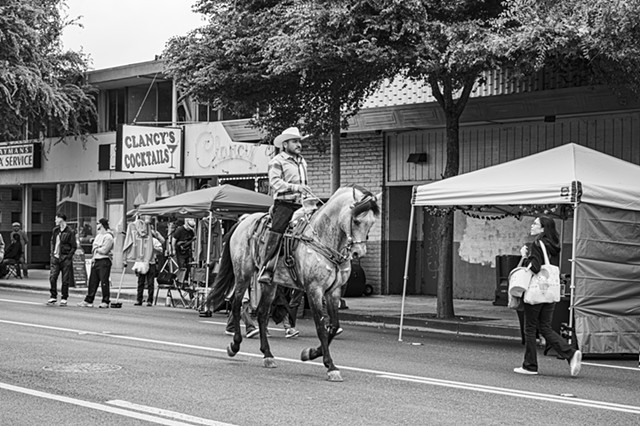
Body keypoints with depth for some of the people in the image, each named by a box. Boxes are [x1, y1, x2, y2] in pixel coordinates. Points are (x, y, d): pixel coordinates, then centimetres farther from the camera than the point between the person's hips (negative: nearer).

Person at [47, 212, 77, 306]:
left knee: (65, 280, 1)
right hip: (55, 258, 5)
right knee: (52, 278, -3)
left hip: (65, 259, -5)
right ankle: (53, 297, 8)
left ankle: (64, 299, 10)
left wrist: (68, 257, -11)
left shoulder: (70, 231, -7)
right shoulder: (55, 230, 11)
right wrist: (52, 253, 10)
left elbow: (74, 246, -6)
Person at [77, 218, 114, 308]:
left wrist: (96, 249, -3)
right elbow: (94, 248, 21)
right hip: (95, 261, 9)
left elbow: (104, 250, -19)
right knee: (92, 281, 8)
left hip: (104, 261, -9)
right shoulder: (98, 236, 18)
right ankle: (88, 301, 12)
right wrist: (94, 257, 4)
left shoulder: (108, 237, -11)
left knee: (104, 282, -6)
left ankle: (105, 302, 0)